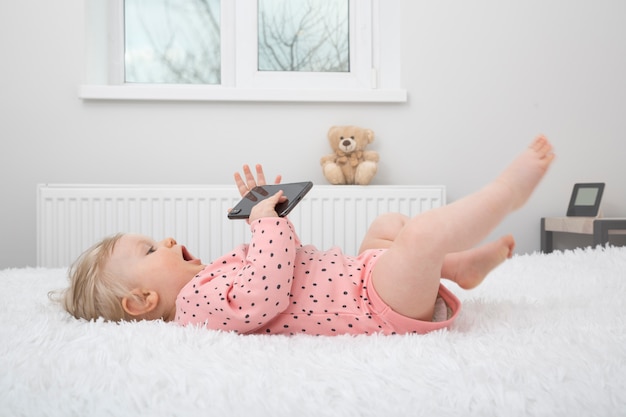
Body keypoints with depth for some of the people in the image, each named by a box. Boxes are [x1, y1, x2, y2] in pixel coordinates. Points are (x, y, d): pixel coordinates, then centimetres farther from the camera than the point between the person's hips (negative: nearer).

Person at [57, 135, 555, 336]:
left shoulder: (208, 278, 16)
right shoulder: (195, 300, -17)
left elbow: (269, 260, 28)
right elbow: (268, 294, -33)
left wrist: (261, 212, 16)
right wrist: (267, 219, -23)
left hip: (358, 273, 11)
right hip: (376, 308, -11)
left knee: (389, 225, 29)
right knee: (423, 232, -29)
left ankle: (463, 264, 19)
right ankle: (509, 189, -7)